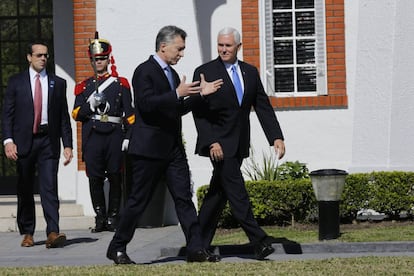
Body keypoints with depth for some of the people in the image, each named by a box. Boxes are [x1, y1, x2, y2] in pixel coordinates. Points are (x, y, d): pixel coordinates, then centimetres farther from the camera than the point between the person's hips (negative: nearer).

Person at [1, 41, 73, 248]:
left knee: (49, 186, -12)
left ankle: (53, 233, -19)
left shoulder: (57, 83, 10)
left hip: (48, 140, 0)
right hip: (24, 141, 0)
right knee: (25, 190, 7)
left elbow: (64, 117, 10)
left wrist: (67, 145, 3)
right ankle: (27, 233, 18)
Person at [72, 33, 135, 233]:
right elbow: (76, 114, 9)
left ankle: (113, 217, 7)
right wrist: (90, 104, -9)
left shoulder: (121, 84, 11)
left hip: (115, 135, -1)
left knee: (115, 178, -1)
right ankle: (100, 218, 6)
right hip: (93, 137, 1)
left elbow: (129, 114, 7)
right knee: (95, 179, -1)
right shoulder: (84, 87, 15)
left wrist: (129, 136, -3)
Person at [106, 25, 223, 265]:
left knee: (184, 197, 2)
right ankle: (117, 248, 11)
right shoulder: (145, 71, -10)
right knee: (139, 200, -1)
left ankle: (196, 249, 1)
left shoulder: (172, 73, 17)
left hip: (173, 147, 8)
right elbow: (147, 104, -23)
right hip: (149, 148, -8)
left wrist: (200, 94, 11)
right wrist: (178, 94, -24)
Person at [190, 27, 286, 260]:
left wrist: (277, 137, -2)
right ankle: (259, 241, -14)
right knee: (236, 190, -11)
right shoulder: (205, 72, -3)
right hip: (218, 143, -5)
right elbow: (199, 112, -7)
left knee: (219, 193, 8)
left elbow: (263, 107, 10)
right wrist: (211, 142, -17)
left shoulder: (250, 72, 11)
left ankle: (200, 243, 15)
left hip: (239, 144, 5)